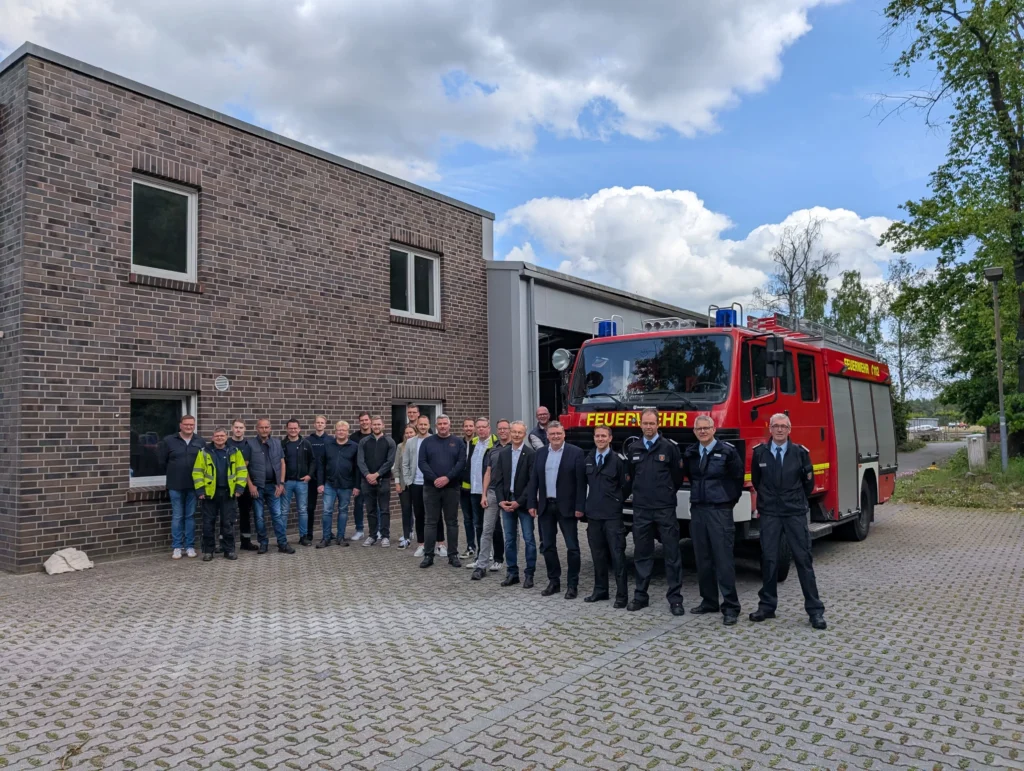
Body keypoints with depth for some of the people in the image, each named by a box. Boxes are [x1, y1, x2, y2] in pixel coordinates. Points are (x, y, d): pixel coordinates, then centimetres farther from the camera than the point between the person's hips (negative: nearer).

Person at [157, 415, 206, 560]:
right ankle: (176, 547, 12)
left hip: (194, 485, 1)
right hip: (176, 486, -1)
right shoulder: (168, 440, -2)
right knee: (177, 516, 4)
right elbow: (161, 460, 6)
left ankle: (190, 546, 15)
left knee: (190, 516, 8)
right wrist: (172, 474, 8)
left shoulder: (200, 441, 3)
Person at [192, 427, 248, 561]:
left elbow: (242, 470, 5)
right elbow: (197, 472, -1)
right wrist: (200, 490, -8)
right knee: (208, 523, 5)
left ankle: (229, 550, 14)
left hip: (228, 492, 1)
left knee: (228, 523, 5)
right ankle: (208, 551, 15)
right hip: (210, 492, -1)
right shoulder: (204, 452, -1)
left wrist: (239, 487, -3)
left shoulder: (234, 451, 4)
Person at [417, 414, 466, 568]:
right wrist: (434, 479, -15)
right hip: (431, 487, 0)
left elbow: (461, 462, -4)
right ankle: (428, 555, 10)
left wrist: (447, 478, -16)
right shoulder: (427, 442, 5)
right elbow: (422, 463, -3)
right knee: (431, 522, 4)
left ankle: (453, 555, 13)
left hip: (451, 488, 0)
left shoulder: (457, 442, 5)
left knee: (452, 522, 6)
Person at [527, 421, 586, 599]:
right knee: (547, 546, 10)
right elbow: (534, 480, 8)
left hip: (566, 507, -4)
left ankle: (573, 584, 13)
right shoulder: (540, 453, 7)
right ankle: (554, 581, 22)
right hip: (545, 506, 5)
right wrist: (532, 504, 1)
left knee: (572, 547, 2)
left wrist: (579, 507, -14)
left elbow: (581, 482, -9)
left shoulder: (576, 452, -6)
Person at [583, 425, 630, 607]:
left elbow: (625, 486, 0)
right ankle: (600, 590, 22)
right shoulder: (587, 460, 9)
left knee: (617, 555, -3)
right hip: (593, 514, 5)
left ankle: (622, 595, 3)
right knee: (598, 554, 12)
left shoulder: (617, 460, -5)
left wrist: (617, 502, 4)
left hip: (612, 515, -5)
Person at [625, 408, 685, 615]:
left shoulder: (669, 447, -3)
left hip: (665, 509, -3)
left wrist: (666, 494, 10)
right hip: (640, 509, 3)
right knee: (642, 554, 10)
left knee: (672, 554, 1)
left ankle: (675, 599, 7)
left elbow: (678, 476, 3)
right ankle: (640, 595, 19)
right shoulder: (633, 449, 8)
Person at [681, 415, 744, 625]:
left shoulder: (727, 451, -6)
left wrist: (730, 500, 6)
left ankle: (731, 607, 1)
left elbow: (738, 478, 0)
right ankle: (709, 602, 20)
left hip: (720, 511, -5)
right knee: (702, 559, 10)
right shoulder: (690, 453, 8)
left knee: (724, 559, -5)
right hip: (697, 510, 5)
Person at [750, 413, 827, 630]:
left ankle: (815, 610, 8)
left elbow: (808, 483, 9)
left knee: (803, 559, 1)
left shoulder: (800, 452, -3)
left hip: (796, 514, -1)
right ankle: (767, 606, 16)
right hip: (769, 514, 1)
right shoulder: (759, 453, 0)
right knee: (769, 559, 6)